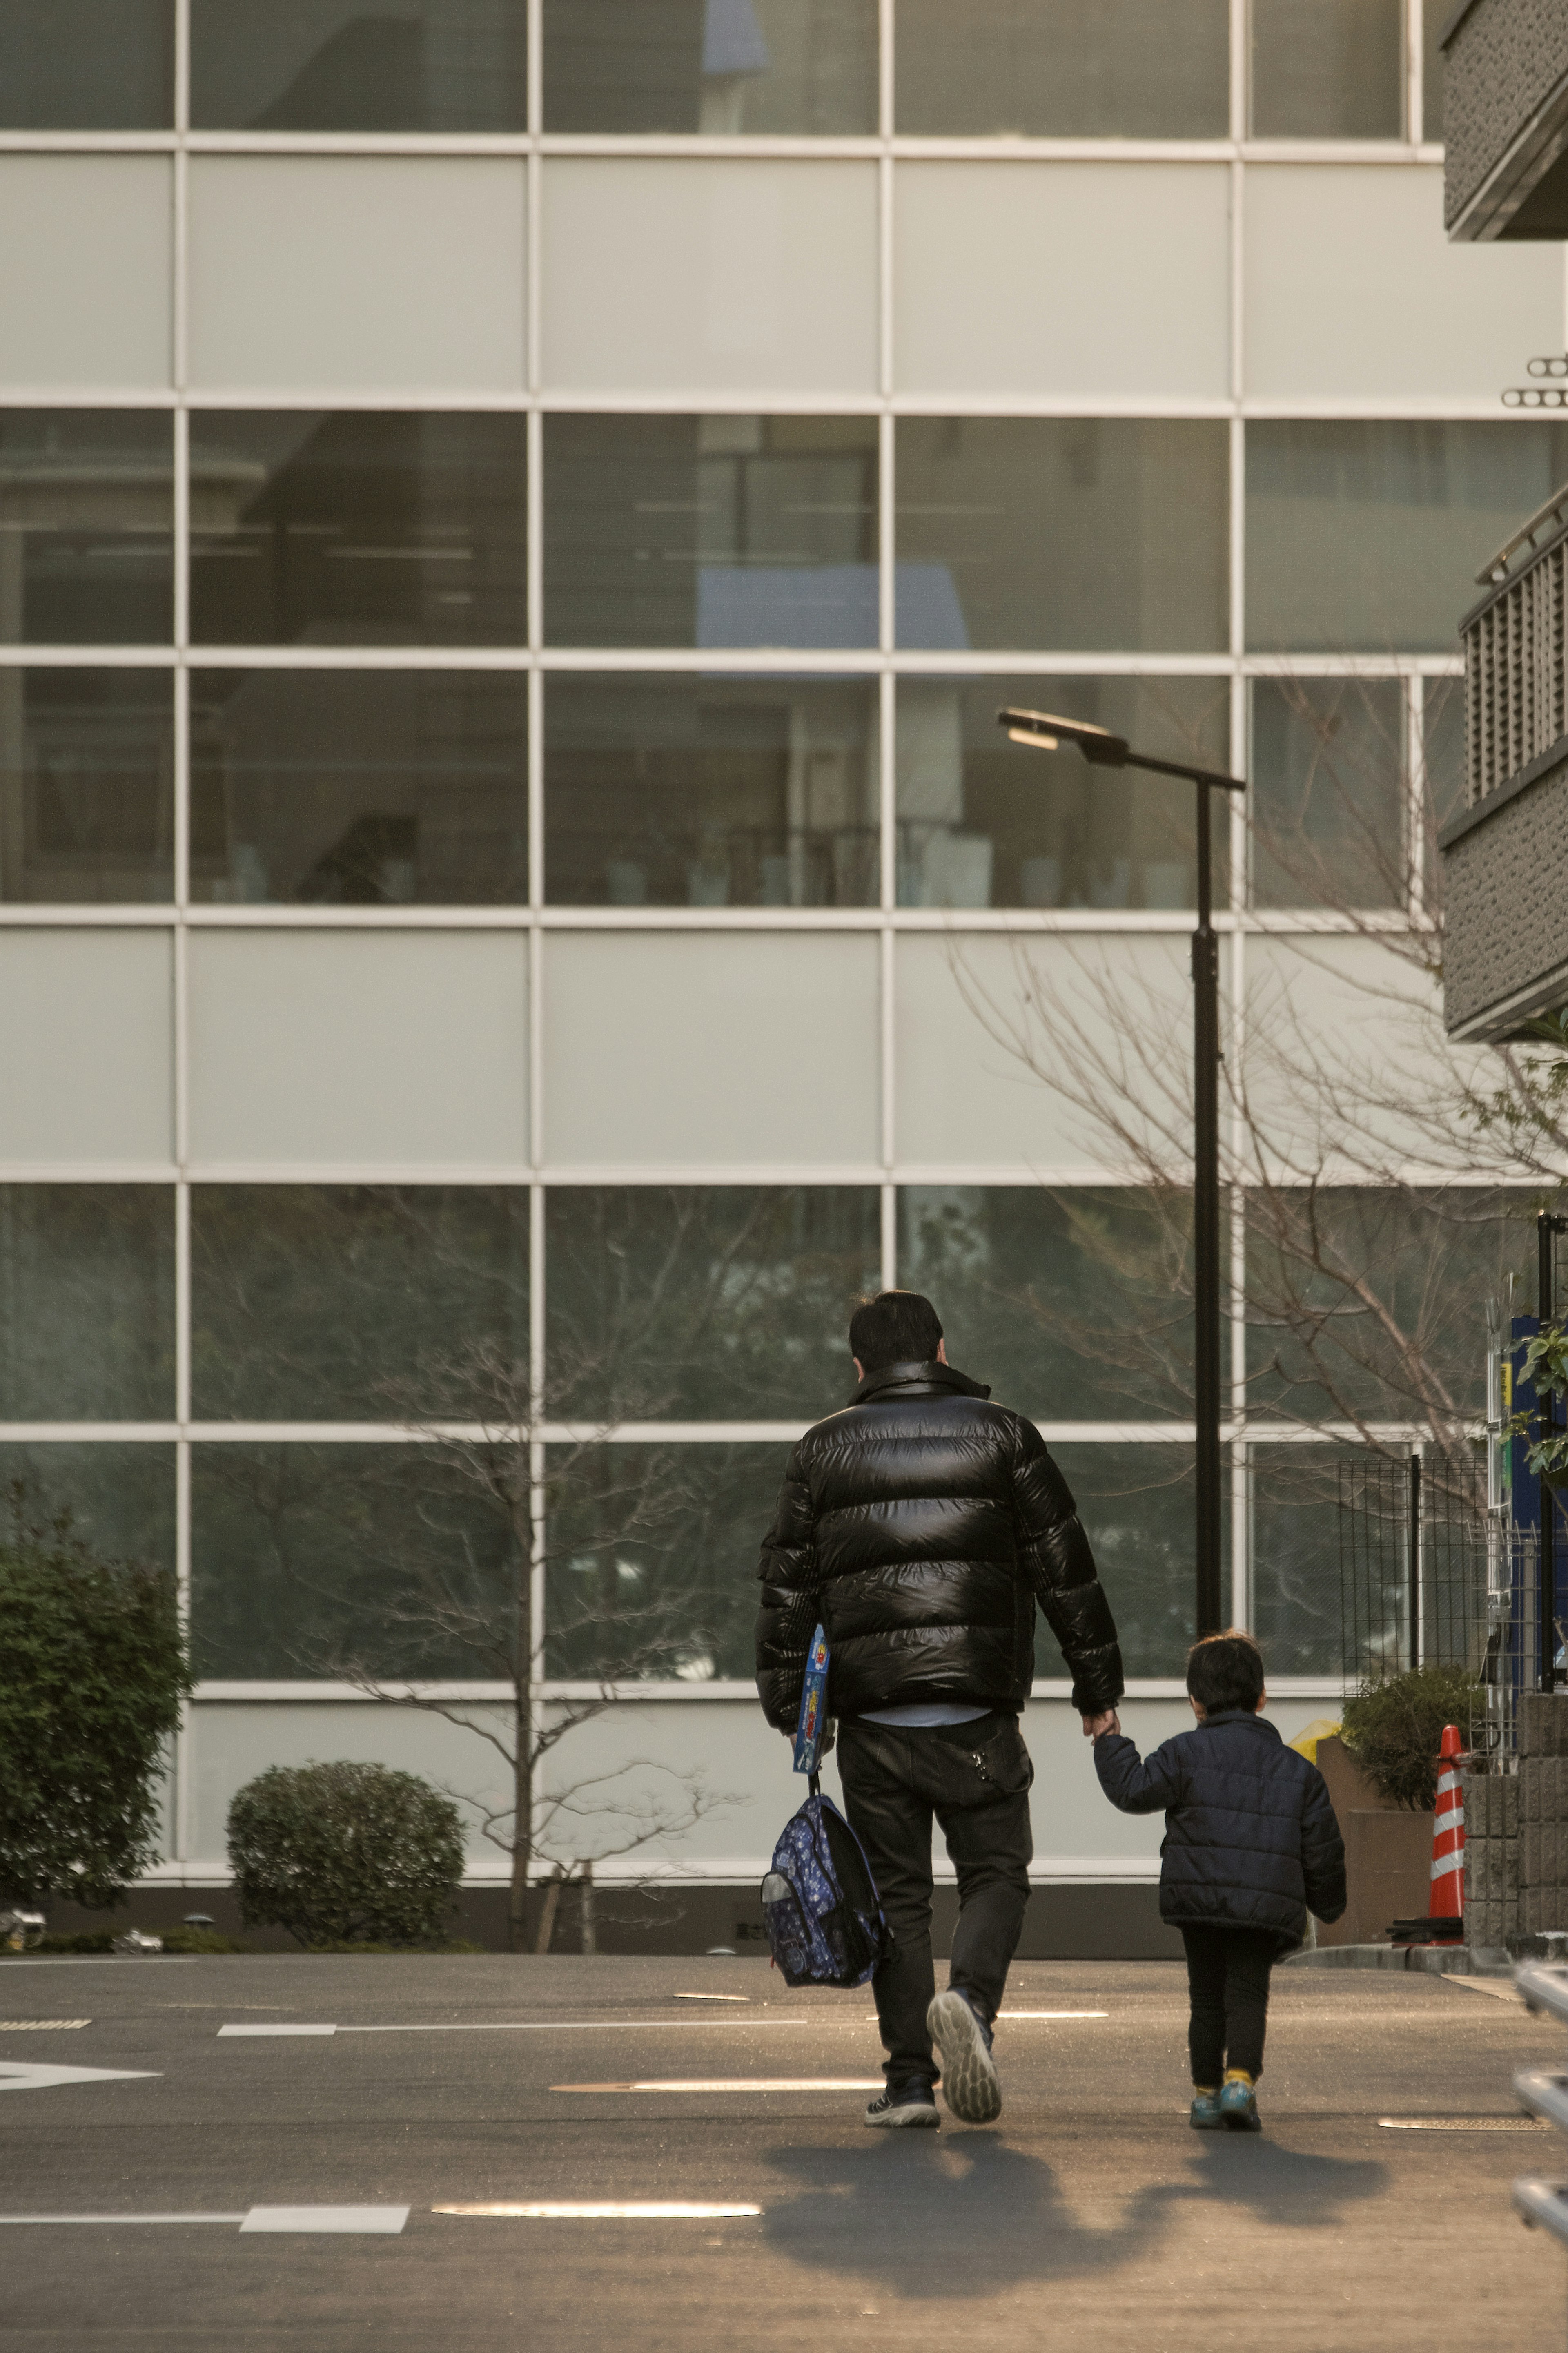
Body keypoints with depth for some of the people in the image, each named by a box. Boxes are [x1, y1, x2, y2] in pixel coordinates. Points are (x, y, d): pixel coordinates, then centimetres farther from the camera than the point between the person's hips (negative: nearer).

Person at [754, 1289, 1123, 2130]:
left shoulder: (824, 1448, 8)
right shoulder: (1001, 1435, 5)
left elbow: (788, 1585, 7)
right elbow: (1063, 1566, 4)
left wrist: (786, 1705, 12)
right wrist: (1097, 1683, 9)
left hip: (871, 1713, 1)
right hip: (976, 1709, -1)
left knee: (895, 1889, 7)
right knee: (995, 1872, 7)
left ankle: (909, 2078, 2)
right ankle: (971, 1999, -21)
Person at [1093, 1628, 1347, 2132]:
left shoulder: (1188, 1753, 2)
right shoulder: (1297, 1770, 12)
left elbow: (1134, 1790, -7)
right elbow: (1322, 1846, 14)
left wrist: (1110, 1742, 7)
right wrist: (1327, 1903, 28)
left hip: (1200, 1898, -1)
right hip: (1268, 1903, 1)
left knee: (1208, 1997, 11)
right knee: (1248, 1995, 1)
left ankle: (1207, 2092, 12)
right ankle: (1241, 2077, -21)